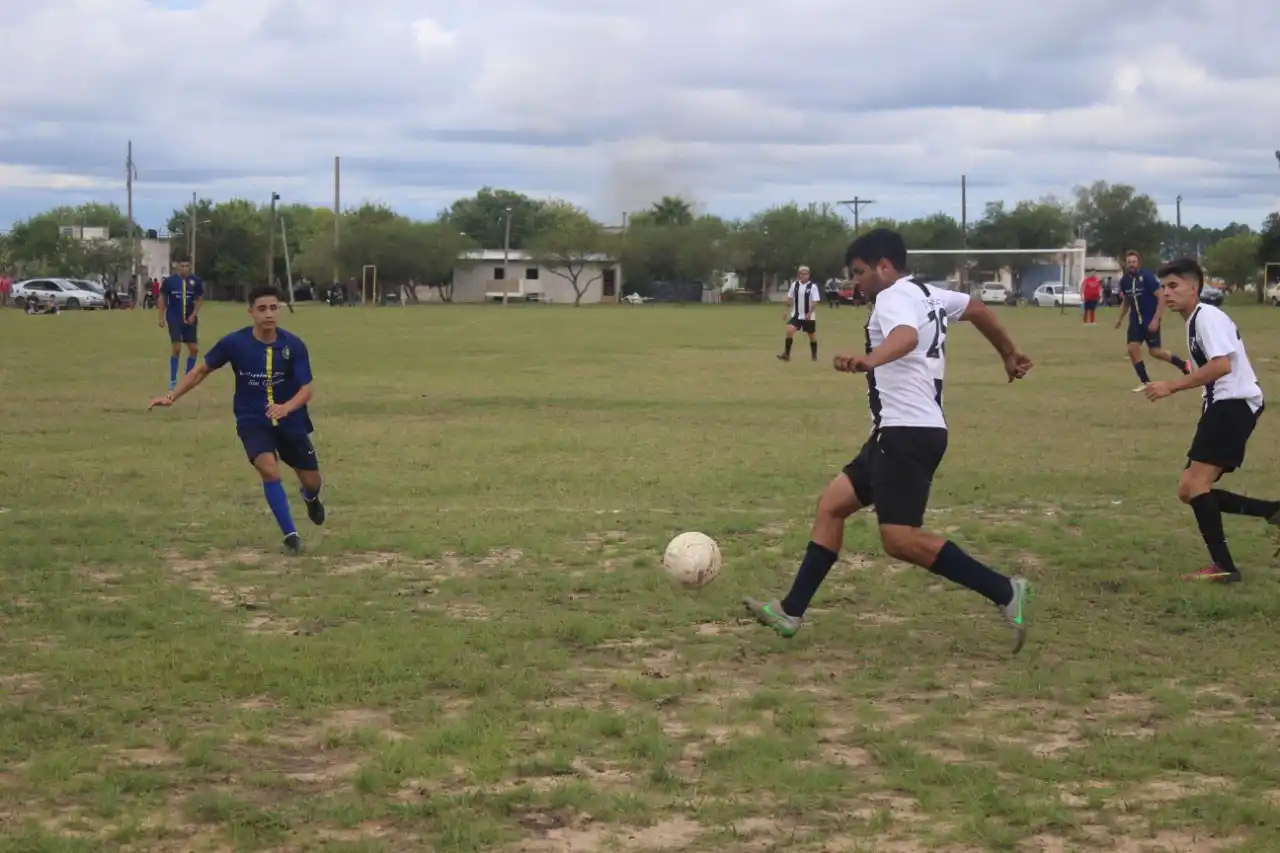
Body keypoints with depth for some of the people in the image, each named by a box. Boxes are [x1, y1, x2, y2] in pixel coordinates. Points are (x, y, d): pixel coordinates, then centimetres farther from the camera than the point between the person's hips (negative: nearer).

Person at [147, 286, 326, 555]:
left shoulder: (293, 345, -17)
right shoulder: (234, 342, -16)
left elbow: (306, 390, -19)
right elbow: (202, 370, -1)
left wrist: (286, 408, -40)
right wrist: (172, 396, -8)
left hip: (290, 420, 1)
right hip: (252, 420, -1)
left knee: (312, 482, 10)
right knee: (269, 469, -28)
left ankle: (311, 498, 51)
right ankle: (291, 534, -14)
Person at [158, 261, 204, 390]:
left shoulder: (196, 281, -3)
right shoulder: (169, 281, -8)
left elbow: (200, 299, 7)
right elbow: (162, 298, 3)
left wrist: (193, 315, -6)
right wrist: (162, 318, -1)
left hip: (189, 319, 3)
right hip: (174, 320, -3)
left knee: (194, 349, 4)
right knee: (176, 348, -7)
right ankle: (173, 380, 2)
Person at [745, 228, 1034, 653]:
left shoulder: (894, 297, -11)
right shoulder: (928, 294, 19)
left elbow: (907, 336, -34)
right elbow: (977, 309, 33)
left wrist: (869, 360, -55)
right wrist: (1009, 354, 49)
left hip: (907, 433, -11)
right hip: (905, 431, 11)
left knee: (900, 539, -14)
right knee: (831, 504, 12)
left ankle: (1004, 592, -10)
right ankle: (791, 612, 14)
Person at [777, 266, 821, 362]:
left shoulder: (813, 286, -12)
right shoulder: (795, 285, 0)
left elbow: (815, 302, -16)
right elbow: (790, 298, 11)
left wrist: (809, 313, -27)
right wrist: (788, 311, 7)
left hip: (808, 316, -2)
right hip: (796, 315, 2)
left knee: (812, 335, 10)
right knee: (790, 330, -17)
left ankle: (814, 355, 29)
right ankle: (786, 354, -13)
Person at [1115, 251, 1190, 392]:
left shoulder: (1148, 276, -17)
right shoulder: (1124, 280, 1)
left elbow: (1161, 298, -17)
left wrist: (1155, 319, -22)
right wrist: (1120, 318, 12)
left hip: (1150, 320, -6)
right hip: (1135, 320, 6)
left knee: (1155, 351, -4)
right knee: (1132, 349, -6)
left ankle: (1183, 365, 19)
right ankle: (1145, 382, 5)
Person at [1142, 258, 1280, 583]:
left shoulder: (1207, 317, -12)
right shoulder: (1195, 321, 21)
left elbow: (1222, 365, -24)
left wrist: (1172, 386, -23)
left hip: (1234, 404, -11)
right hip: (1221, 408, 11)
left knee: (1196, 485, -17)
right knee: (1189, 490, 7)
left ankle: (1223, 566, -14)